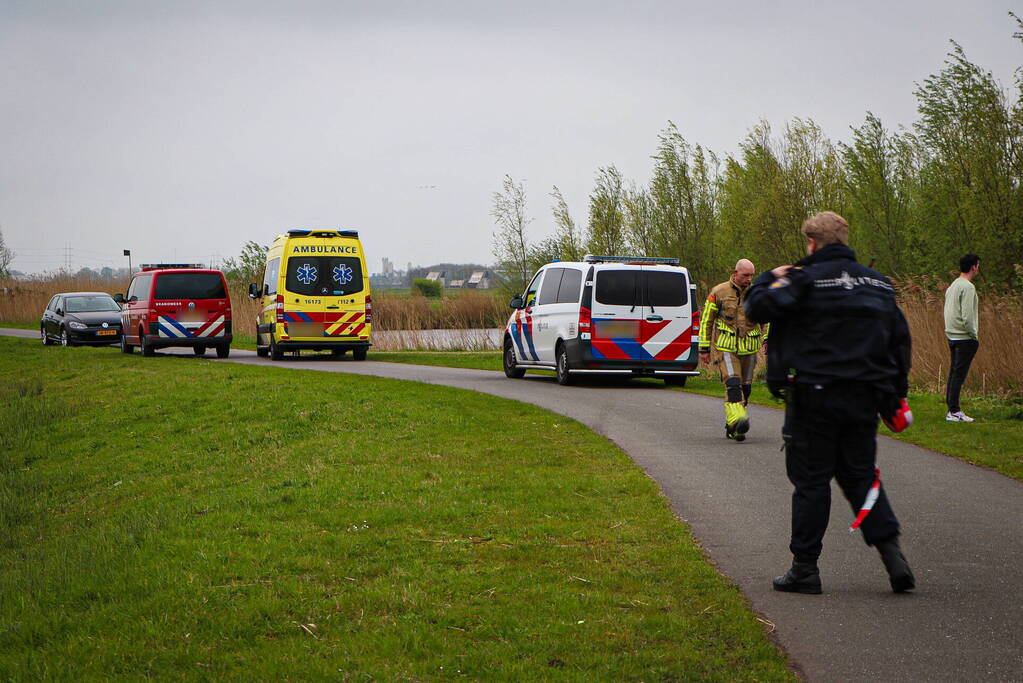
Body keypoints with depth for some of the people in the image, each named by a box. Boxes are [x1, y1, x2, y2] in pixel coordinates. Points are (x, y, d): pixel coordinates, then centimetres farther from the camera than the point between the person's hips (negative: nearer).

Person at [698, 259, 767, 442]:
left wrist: (768, 339, 0)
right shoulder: (718, 293, -2)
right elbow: (706, 320, 4)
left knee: (745, 387, 7)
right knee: (732, 384, -21)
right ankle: (737, 421, -33)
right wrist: (704, 348, 3)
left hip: (748, 349, 4)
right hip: (726, 348, -4)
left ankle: (732, 427, 18)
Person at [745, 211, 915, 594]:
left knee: (811, 480, 2)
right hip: (864, 398, 5)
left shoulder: (808, 279, -9)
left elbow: (757, 308, -11)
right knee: (861, 476, 14)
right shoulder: (877, 283, 11)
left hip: (815, 396, -5)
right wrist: (896, 394, 20)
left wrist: (773, 279, 9)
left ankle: (805, 569, 6)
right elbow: (899, 338, 14)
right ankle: (892, 553, -2)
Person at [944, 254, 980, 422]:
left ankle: (951, 409, 15)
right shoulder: (968, 287, -14)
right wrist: (974, 336, -11)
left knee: (954, 373, 12)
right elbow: (967, 316, -20)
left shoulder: (952, 286, 15)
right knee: (959, 374, -7)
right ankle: (954, 411, -8)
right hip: (964, 338, -9)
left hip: (952, 337, 9)